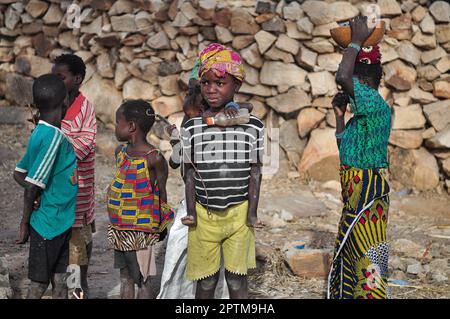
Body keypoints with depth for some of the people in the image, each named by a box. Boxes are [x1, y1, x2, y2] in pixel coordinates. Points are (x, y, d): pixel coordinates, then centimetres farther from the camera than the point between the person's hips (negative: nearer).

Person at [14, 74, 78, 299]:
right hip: (50, 223, -8)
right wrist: (26, 223, -13)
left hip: (59, 223, 8)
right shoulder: (54, 137, -21)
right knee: (39, 284, 0)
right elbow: (32, 184, -22)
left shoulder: (39, 133, 6)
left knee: (60, 282, 13)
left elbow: (19, 173, 14)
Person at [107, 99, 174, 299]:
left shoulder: (153, 158, -16)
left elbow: (162, 192, -9)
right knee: (125, 277, 16)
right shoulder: (121, 153, 7)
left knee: (142, 279, 2)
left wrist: (160, 226, -5)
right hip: (119, 229, 7)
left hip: (139, 231, -7)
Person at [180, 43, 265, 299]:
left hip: (239, 213, -1)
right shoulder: (192, 127, 1)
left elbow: (255, 172, 1)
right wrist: (191, 211, -2)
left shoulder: (252, 126, -2)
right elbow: (191, 173, 4)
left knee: (237, 278, 4)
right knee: (206, 280, 8)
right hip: (204, 214, 1)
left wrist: (252, 211, -4)